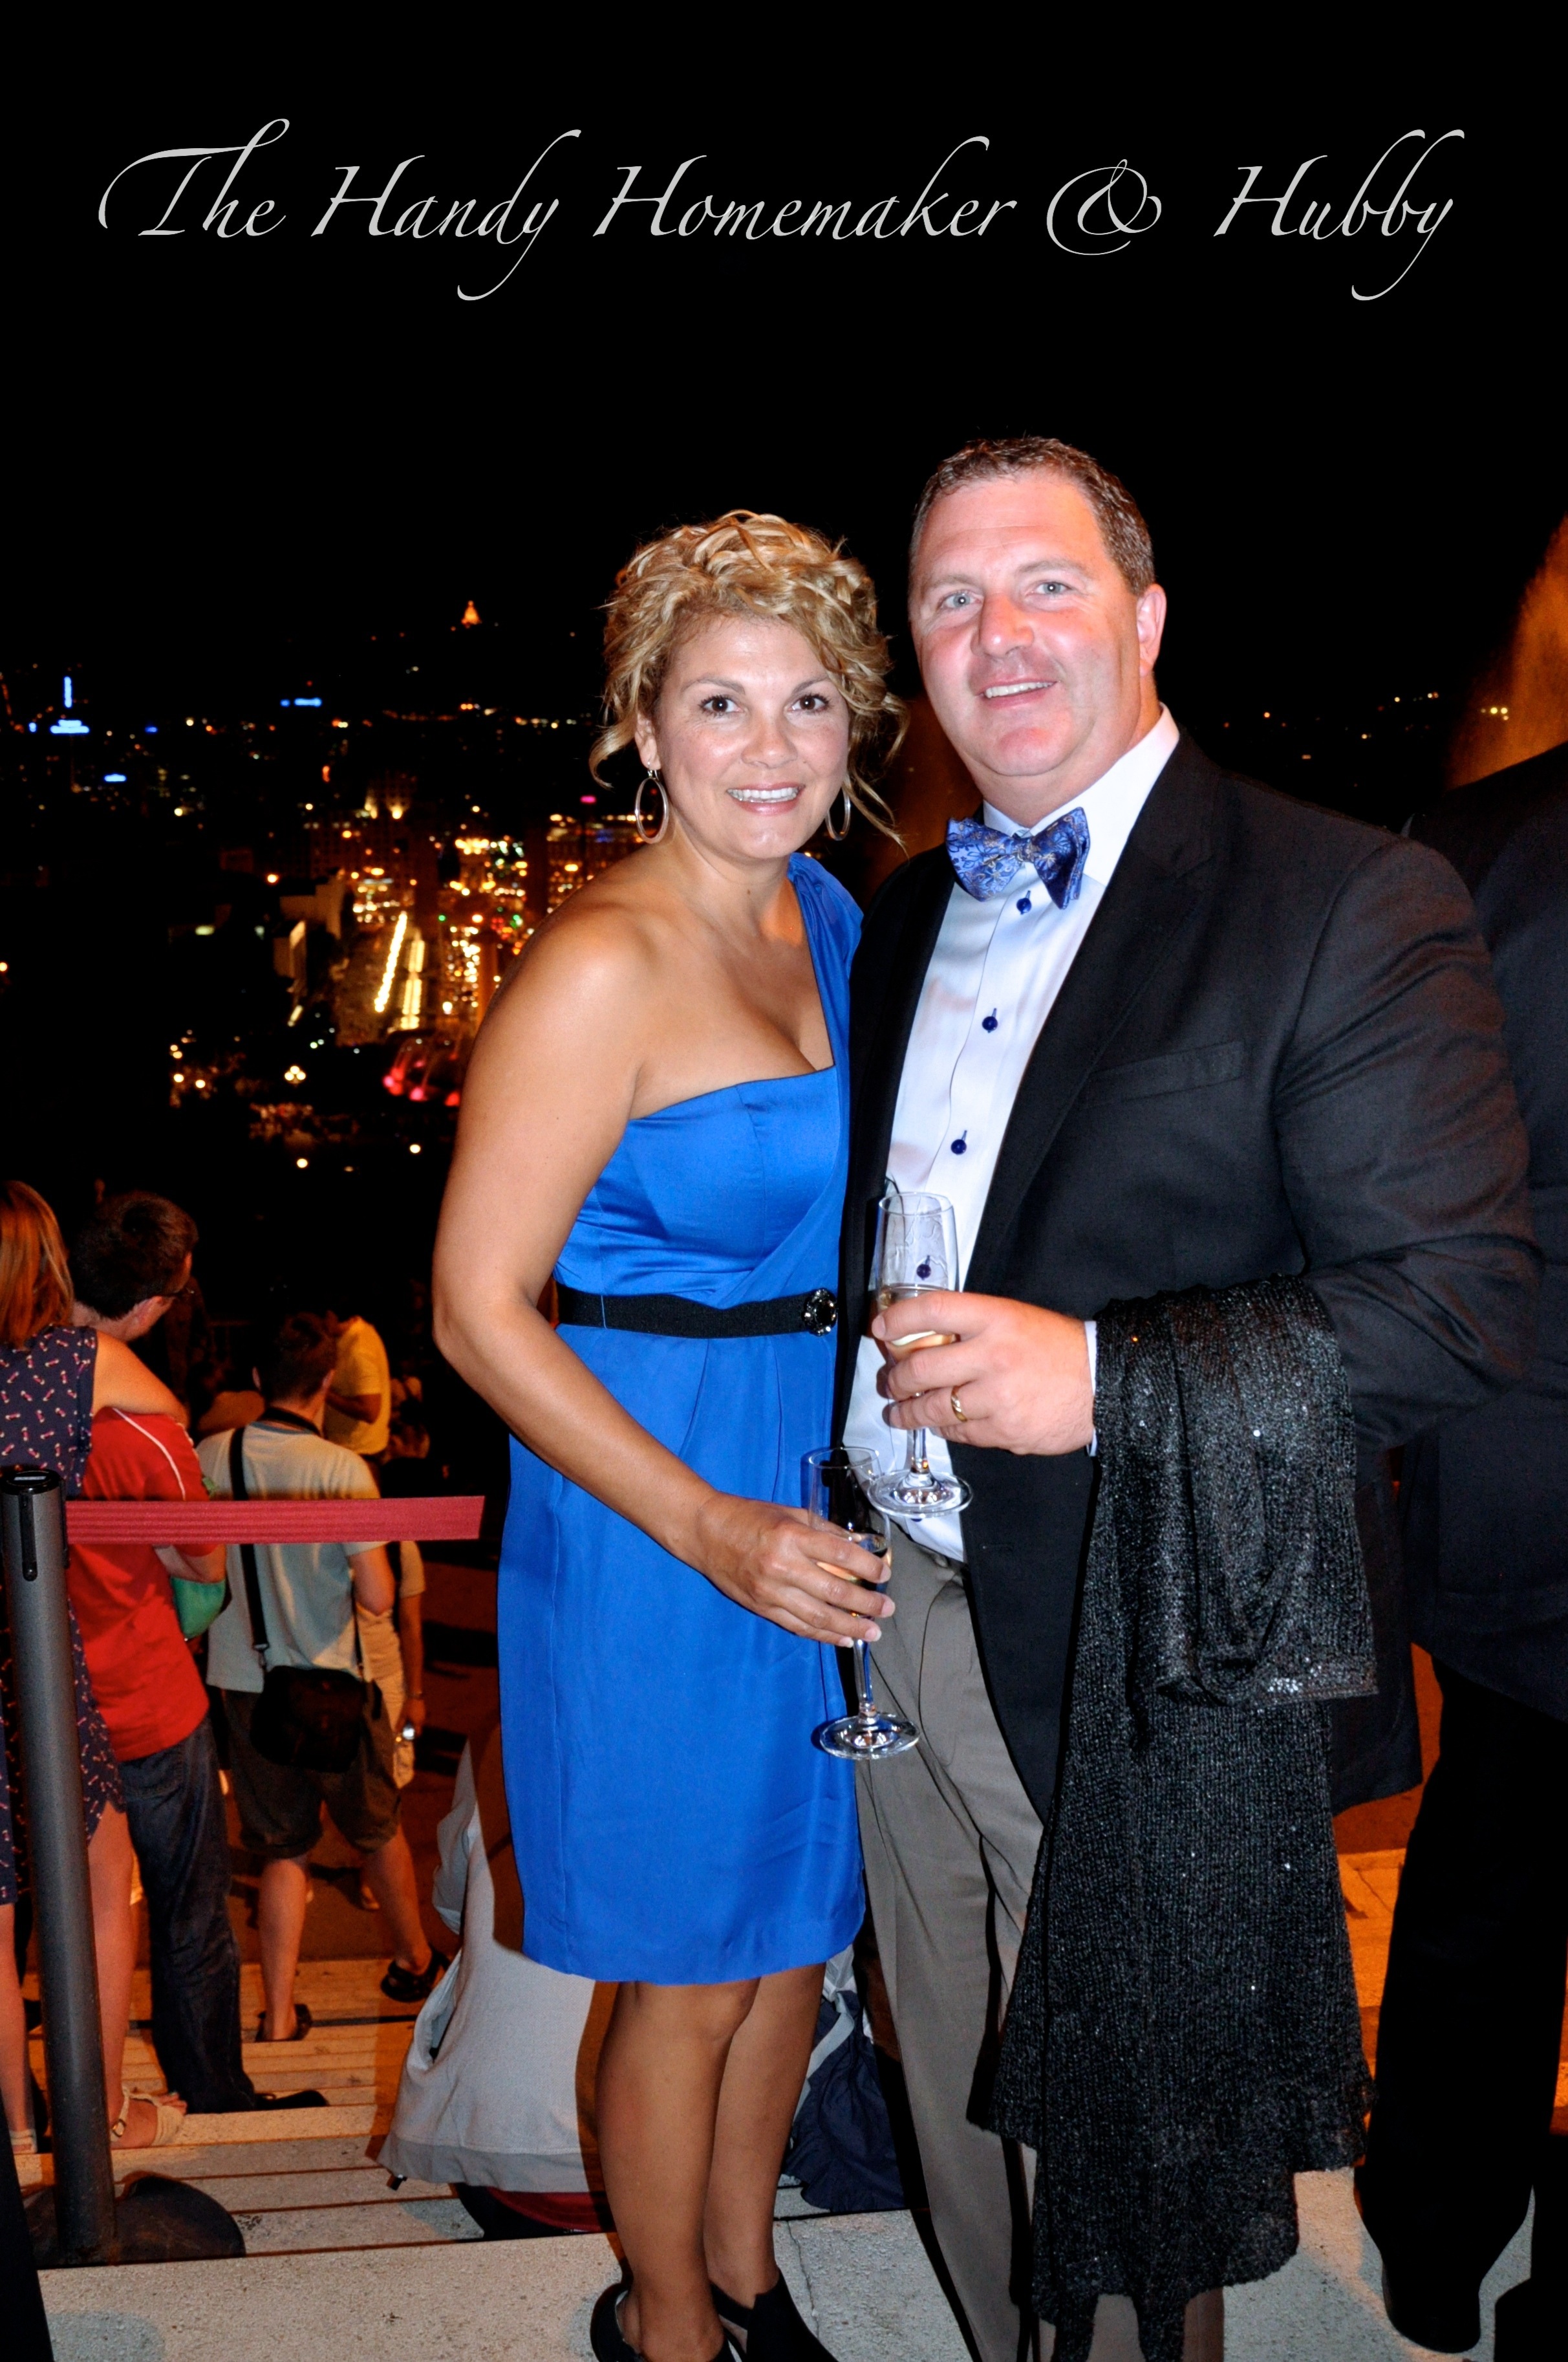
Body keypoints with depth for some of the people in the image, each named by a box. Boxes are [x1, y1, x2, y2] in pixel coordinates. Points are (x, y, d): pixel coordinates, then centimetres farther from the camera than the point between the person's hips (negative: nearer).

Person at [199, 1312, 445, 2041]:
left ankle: (279, 2015, 15)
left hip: (242, 1684, 2)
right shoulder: (343, 1469, -18)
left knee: (281, 1850, 14)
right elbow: (377, 1596, -19)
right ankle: (414, 1960, 39)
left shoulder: (209, 1457, -7)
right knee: (380, 1830, 20)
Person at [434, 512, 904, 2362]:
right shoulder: (603, 964, -19)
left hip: (826, 1495, 7)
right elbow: (477, 1309, -19)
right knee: (692, 1974, 11)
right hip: (657, 1519, -7)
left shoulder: (825, 915, 5)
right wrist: (710, 1530, -23)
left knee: (799, 1923, 22)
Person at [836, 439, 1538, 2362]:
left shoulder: (1349, 905, -12)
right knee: (965, 2131, 23)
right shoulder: (906, 918, 10)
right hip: (895, 1609, 6)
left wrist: (1103, 1375, -26)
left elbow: (1458, 1305, -17)